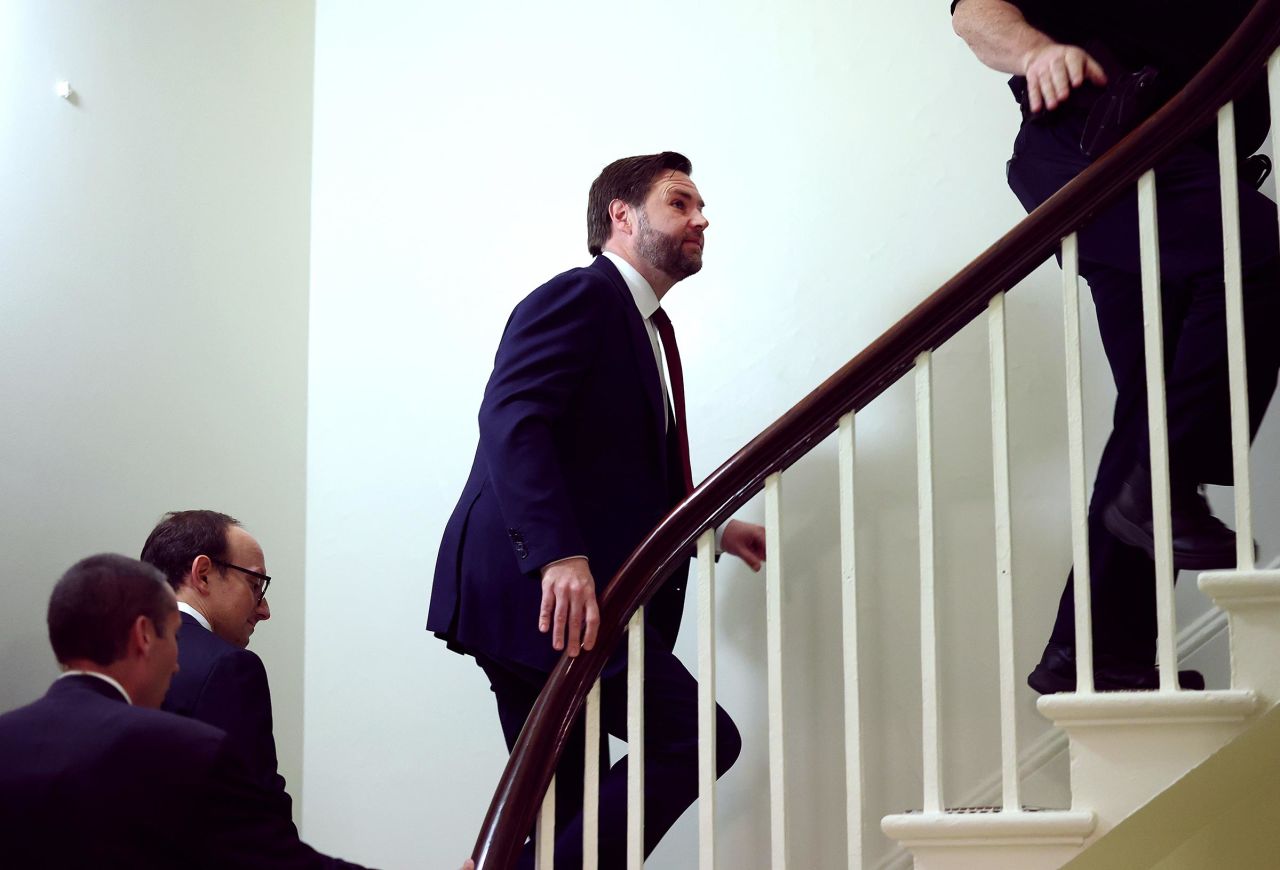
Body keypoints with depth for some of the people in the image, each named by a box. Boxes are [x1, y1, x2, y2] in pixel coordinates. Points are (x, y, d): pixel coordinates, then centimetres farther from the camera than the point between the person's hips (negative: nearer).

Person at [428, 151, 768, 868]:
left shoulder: (647, 326, 24)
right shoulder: (582, 295, -6)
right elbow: (511, 419, -21)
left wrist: (713, 529, 16)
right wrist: (561, 555, -32)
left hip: (556, 594, 10)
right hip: (533, 586, -10)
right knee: (700, 740, -15)